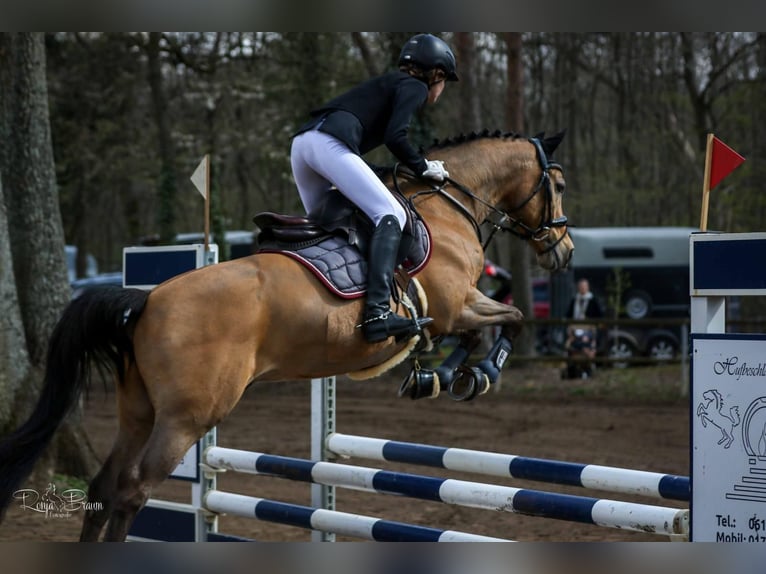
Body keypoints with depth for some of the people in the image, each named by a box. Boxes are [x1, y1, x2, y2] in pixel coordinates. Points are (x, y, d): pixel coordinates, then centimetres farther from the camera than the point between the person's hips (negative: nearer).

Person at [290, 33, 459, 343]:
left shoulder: (389, 84, 34)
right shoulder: (415, 87, 9)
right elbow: (394, 137, -6)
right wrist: (423, 168, 7)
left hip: (301, 141, 10)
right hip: (331, 144, -9)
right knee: (391, 216, -14)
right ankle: (377, 313, -30)